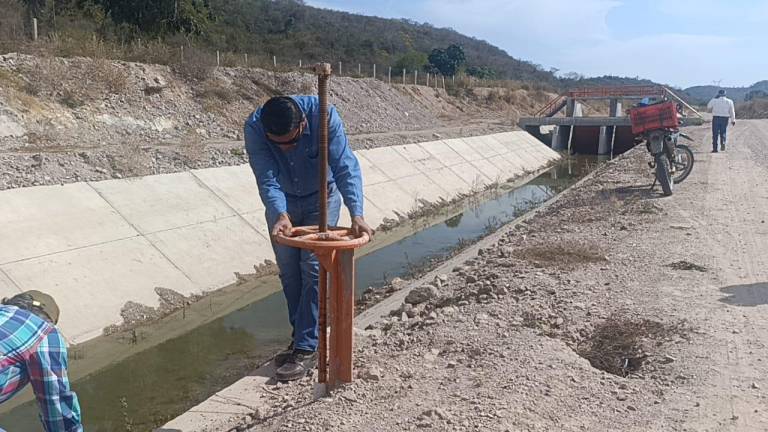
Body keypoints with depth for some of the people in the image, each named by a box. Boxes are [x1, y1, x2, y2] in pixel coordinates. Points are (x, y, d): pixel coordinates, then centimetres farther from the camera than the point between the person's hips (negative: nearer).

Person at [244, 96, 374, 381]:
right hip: (282, 202, 3)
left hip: (321, 198, -2)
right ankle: (302, 339, 22)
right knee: (288, 271, 7)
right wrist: (280, 215, -49)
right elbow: (267, 179, -31)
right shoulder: (254, 128, -28)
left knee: (313, 269, -10)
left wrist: (356, 214, -49)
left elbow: (346, 167, -37)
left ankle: (306, 349, -3)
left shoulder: (323, 115, -33)